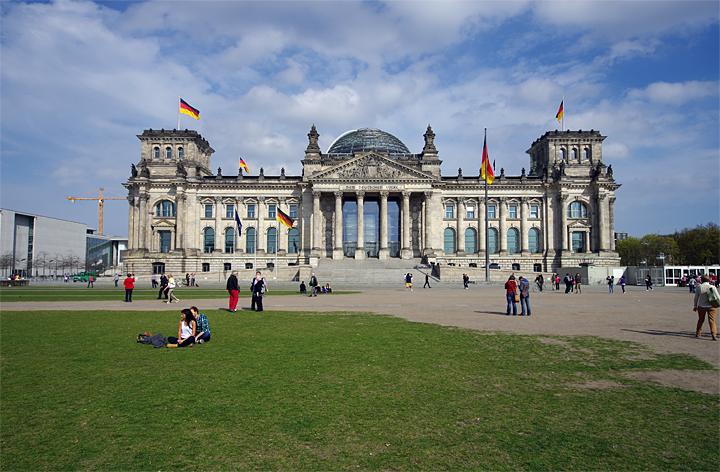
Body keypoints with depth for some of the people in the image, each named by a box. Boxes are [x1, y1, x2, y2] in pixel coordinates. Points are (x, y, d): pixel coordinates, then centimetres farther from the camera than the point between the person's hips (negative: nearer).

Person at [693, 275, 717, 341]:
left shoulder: (698, 287, -4)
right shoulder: (713, 287, -7)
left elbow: (696, 298, 3)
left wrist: (695, 306, 13)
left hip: (701, 306, 1)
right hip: (711, 307, -1)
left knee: (700, 320, 16)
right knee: (712, 320, 1)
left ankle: (698, 334, 25)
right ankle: (714, 335, -9)